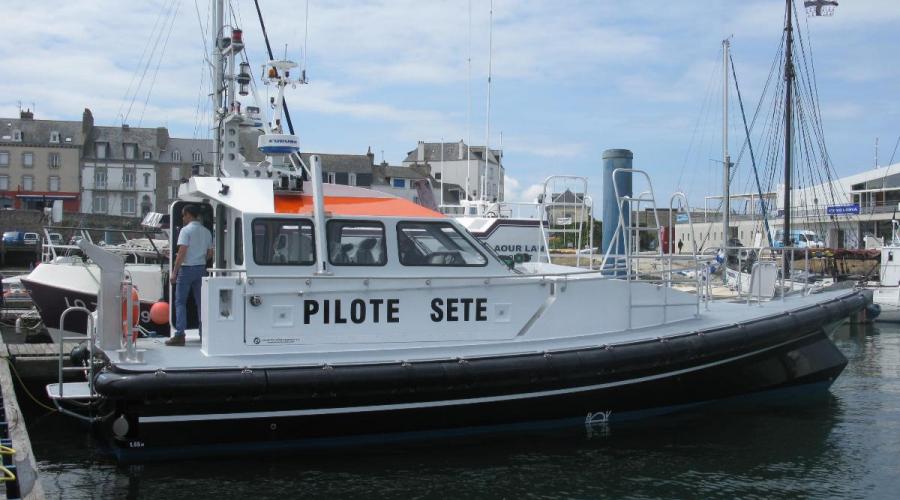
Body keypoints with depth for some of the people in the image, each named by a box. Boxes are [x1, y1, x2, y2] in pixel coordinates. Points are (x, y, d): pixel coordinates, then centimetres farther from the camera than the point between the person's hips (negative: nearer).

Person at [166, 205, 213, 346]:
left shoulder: (186, 230, -10)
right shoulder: (206, 232, 10)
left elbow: (182, 253, -16)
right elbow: (210, 254, 14)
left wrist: (174, 273, -13)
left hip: (187, 269, -6)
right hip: (201, 268, 6)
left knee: (180, 302, -1)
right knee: (201, 302, 11)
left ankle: (179, 334, -8)